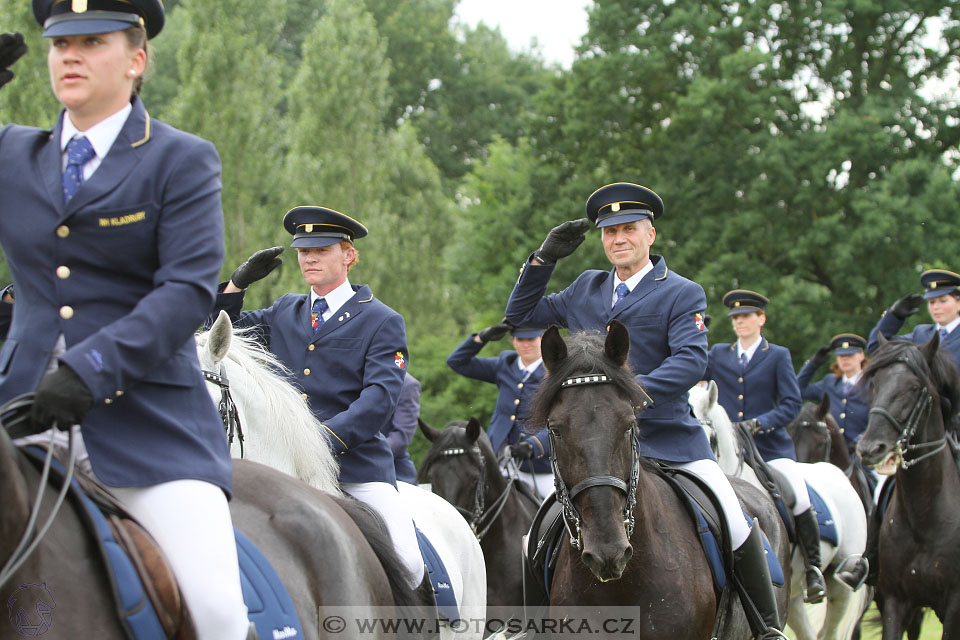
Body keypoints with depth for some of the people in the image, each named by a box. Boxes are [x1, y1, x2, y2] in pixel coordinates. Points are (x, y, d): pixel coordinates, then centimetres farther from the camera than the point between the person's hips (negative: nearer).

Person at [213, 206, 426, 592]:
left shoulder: (382, 321, 4)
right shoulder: (284, 312, 19)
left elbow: (380, 396, -9)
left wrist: (330, 436, -25)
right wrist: (239, 281, 5)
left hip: (357, 464, -3)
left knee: (406, 559, -19)